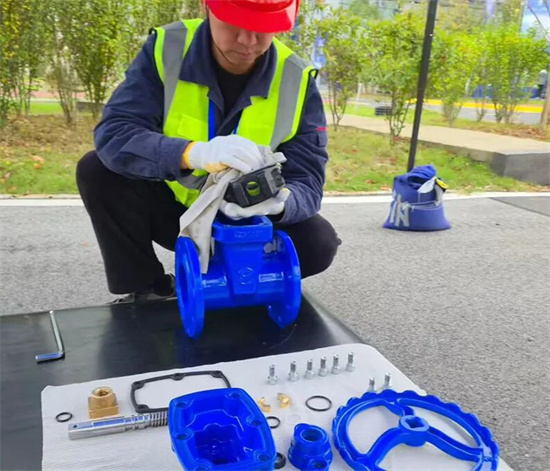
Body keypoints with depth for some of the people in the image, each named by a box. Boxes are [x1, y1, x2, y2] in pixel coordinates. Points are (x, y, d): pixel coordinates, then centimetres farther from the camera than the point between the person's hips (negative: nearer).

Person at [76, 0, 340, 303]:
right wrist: (193, 153, -48)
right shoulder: (166, 50, -18)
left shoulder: (296, 81, -16)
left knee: (318, 242, -24)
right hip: (172, 206, 0)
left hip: (247, 220, 0)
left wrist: (278, 202, -46)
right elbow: (112, 135, -30)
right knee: (97, 170, -22)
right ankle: (148, 290, -5)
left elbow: (307, 182, -20)